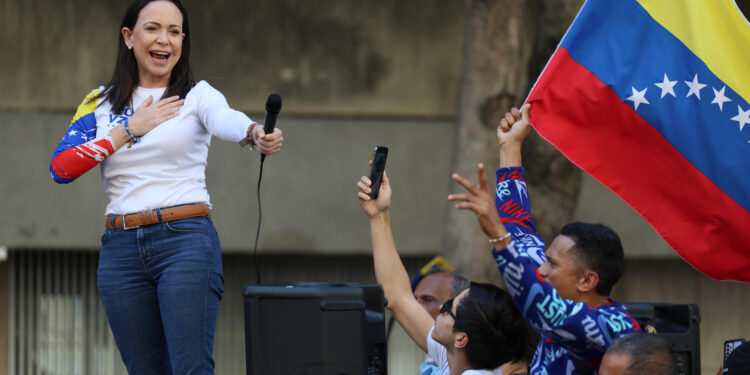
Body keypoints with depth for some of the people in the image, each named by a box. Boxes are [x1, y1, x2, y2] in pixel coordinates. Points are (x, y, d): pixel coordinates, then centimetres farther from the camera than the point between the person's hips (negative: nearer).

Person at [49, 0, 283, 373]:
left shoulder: (198, 95, 3)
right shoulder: (100, 103, 12)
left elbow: (225, 119, -21)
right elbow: (60, 168, 0)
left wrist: (256, 132, -45)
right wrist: (129, 129, -4)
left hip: (186, 241, -4)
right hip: (121, 251, 4)